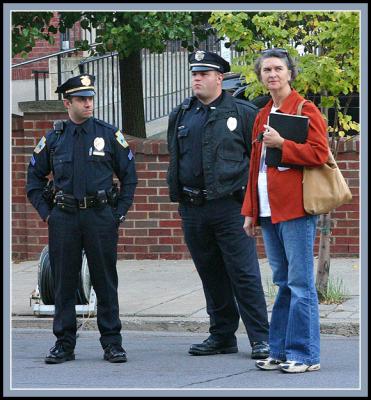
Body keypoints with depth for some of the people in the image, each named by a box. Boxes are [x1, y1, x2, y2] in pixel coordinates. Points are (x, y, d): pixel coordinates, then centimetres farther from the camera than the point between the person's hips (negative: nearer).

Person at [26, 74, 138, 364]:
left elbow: (129, 177, 7)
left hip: (101, 217, -1)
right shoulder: (53, 139, 7)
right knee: (64, 283, 5)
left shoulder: (110, 135, 3)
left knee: (106, 282, 2)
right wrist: (46, 213, 6)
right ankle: (64, 344, 12)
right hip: (64, 220, 1)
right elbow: (34, 179, 15)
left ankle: (112, 343, 8)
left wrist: (119, 213, 1)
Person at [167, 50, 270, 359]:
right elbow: (174, 157, 24)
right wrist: (177, 193, 17)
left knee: (245, 275, -7)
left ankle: (260, 339, -3)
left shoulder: (243, 113, 0)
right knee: (211, 276, 11)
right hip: (193, 210, 5)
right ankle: (222, 336, 19)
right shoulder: (181, 116, 14)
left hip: (230, 206, -5)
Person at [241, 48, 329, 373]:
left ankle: (305, 355, -4)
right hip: (269, 211, 7)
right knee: (283, 283, 10)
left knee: (300, 283, -6)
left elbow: (319, 153, -12)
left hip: (295, 211, -7)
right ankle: (281, 351, 13)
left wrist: (282, 144, -17)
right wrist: (250, 211, 20)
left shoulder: (305, 110, -2)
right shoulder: (262, 116, 20)